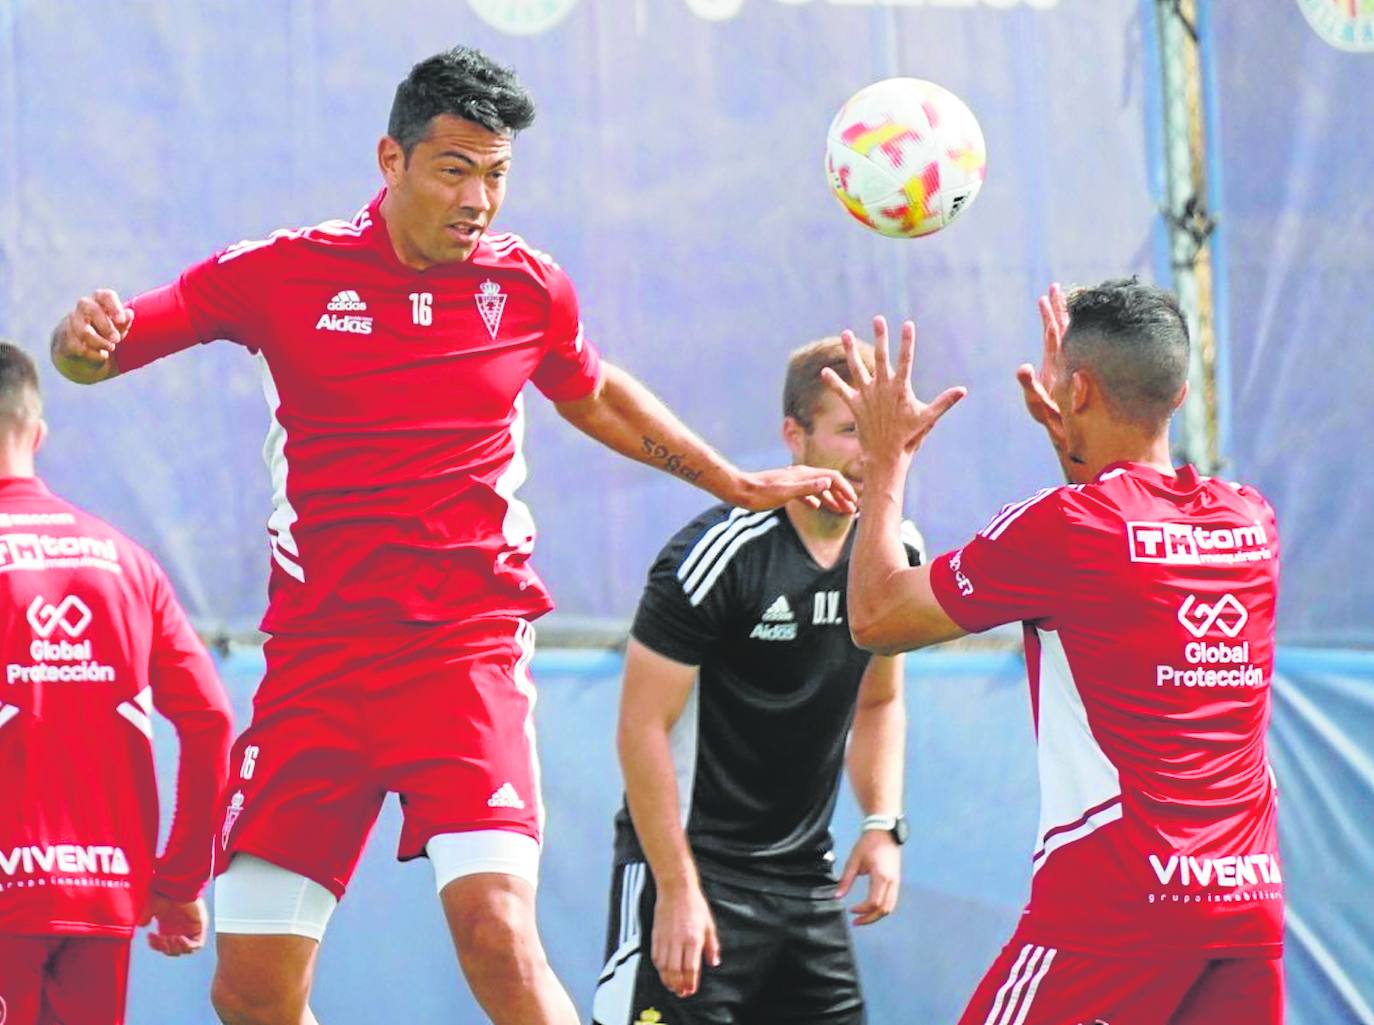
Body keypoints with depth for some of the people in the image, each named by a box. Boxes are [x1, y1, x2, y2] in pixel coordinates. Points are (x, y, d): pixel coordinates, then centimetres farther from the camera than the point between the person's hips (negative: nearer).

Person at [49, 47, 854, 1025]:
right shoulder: (284, 273, -1)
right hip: (317, 657, 1)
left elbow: (595, 398, 26)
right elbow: (96, 351, 1)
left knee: (497, 929, -23)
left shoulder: (529, 286, 4)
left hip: (470, 650, -1)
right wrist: (85, 338, -23)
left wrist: (741, 484, 29)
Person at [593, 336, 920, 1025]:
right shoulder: (721, 555, -18)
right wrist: (677, 888, -19)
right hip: (691, 863, -7)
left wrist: (882, 824, 4)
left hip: (806, 875, 7)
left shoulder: (895, 551, 4)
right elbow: (643, 726, -16)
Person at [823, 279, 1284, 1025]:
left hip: (1112, 908, -6)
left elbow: (875, 619, 3)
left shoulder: (1064, 527, -8)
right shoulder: (1250, 521, 9)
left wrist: (887, 460, 15)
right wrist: (1069, 442, 35)